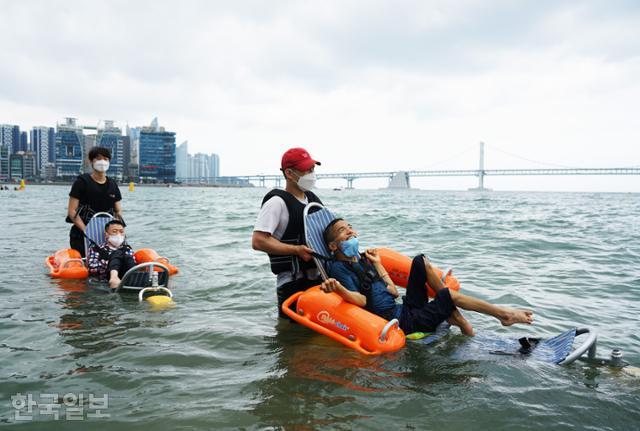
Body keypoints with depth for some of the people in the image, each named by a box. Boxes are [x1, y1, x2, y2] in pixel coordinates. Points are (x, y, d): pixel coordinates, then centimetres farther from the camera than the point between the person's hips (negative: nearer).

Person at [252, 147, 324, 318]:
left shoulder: (313, 198, 13)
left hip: (319, 279, 8)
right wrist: (297, 250, -23)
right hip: (293, 284, -7)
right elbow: (258, 242, -21)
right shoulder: (277, 202, -12)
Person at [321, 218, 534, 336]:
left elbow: (393, 292, 14)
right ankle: (502, 314, 3)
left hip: (406, 309, 9)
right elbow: (361, 300, -21)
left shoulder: (360, 260, 18)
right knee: (450, 295, -17)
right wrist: (338, 288, -41)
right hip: (402, 322, -9)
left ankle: (454, 315, -4)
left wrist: (376, 264, 18)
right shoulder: (338, 267, -7)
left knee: (420, 261, 2)